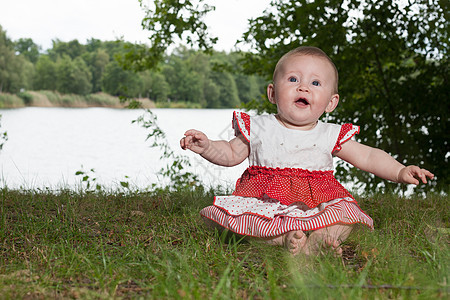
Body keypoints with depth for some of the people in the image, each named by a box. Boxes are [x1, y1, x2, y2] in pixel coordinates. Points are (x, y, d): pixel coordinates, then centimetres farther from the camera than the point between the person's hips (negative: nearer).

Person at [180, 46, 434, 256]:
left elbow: (368, 157, 8)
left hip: (316, 204, 1)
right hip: (264, 202, -1)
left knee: (345, 211, -26)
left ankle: (312, 243, -42)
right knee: (233, 215, -28)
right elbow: (232, 154, 11)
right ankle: (285, 239, -37)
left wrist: (400, 172, -5)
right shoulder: (258, 128, 4)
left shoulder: (331, 135, 5)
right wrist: (207, 147, -8)